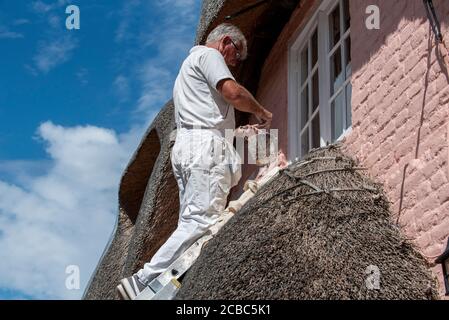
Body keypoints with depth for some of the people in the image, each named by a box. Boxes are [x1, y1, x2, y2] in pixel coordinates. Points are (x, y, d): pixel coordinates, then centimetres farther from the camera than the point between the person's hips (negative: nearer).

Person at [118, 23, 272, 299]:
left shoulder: (190, 64, 33)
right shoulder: (208, 54, 2)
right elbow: (233, 92, -13)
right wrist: (262, 112, 1)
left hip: (188, 145, 11)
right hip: (206, 144, -11)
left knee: (191, 221, 2)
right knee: (202, 220, -17)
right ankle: (144, 281, -23)